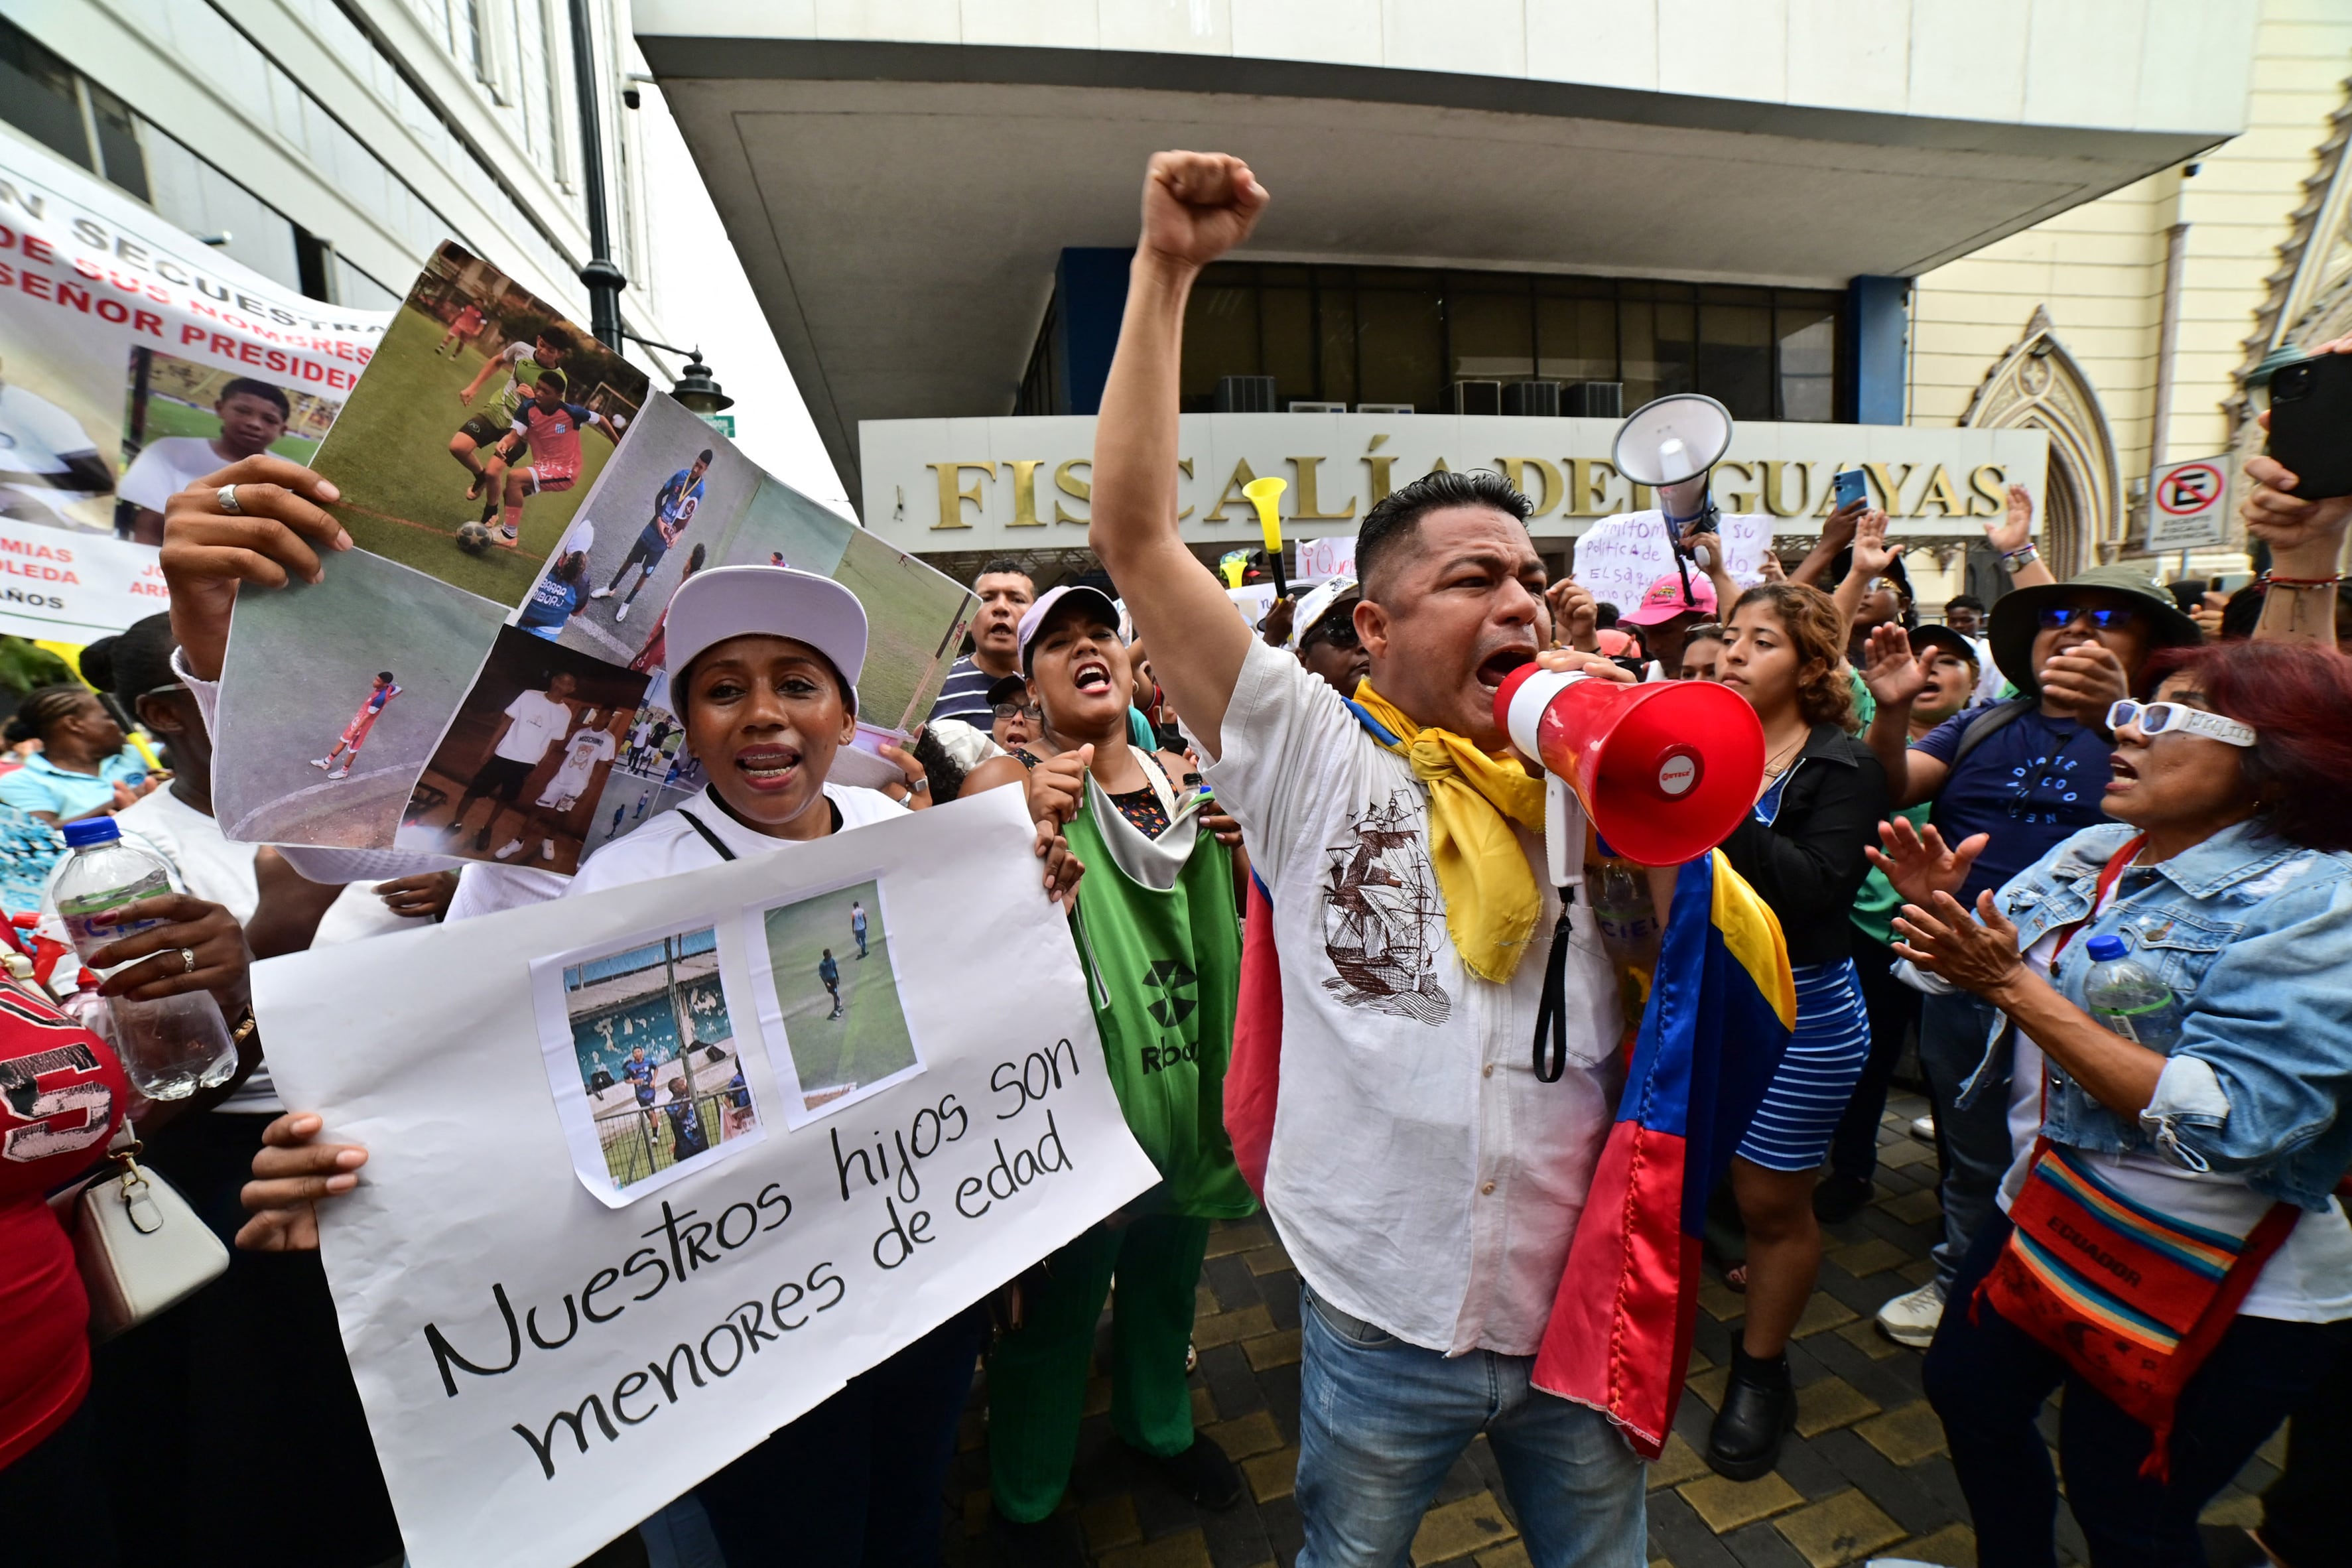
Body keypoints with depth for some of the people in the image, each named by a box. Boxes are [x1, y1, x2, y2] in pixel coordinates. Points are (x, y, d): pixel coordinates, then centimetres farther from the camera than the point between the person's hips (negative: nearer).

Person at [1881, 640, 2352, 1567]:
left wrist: (2014, 986, -32)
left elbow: (2222, 1122, -30)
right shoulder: (2093, 854, 0)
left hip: (2214, 1288, -7)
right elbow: (1984, 979, 5)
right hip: (2049, 1218, 7)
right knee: (1966, 1391, 23)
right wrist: (1940, 911, -15)